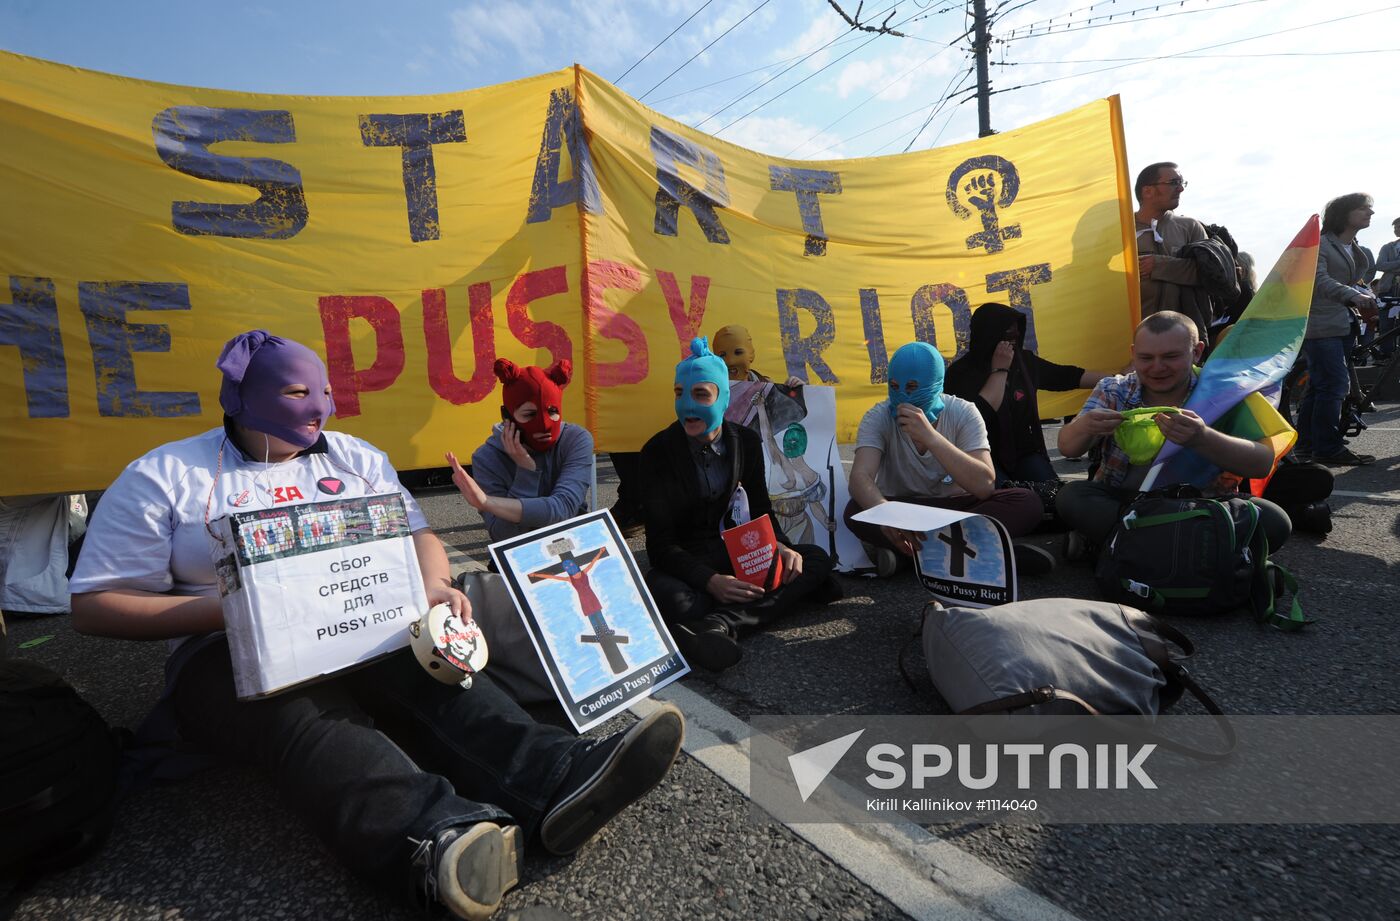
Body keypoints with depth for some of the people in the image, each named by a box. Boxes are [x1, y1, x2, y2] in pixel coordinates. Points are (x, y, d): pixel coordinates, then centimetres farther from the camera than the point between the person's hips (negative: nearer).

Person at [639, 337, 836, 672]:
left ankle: (715, 624, -33)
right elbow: (660, 543, -17)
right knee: (665, 594, -39)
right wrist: (710, 581, -32)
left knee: (817, 559, -16)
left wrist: (781, 547, -17)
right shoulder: (658, 451, -14)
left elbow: (761, 510, 6)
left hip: (733, 551, 5)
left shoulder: (746, 440, -2)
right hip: (683, 562, -5)